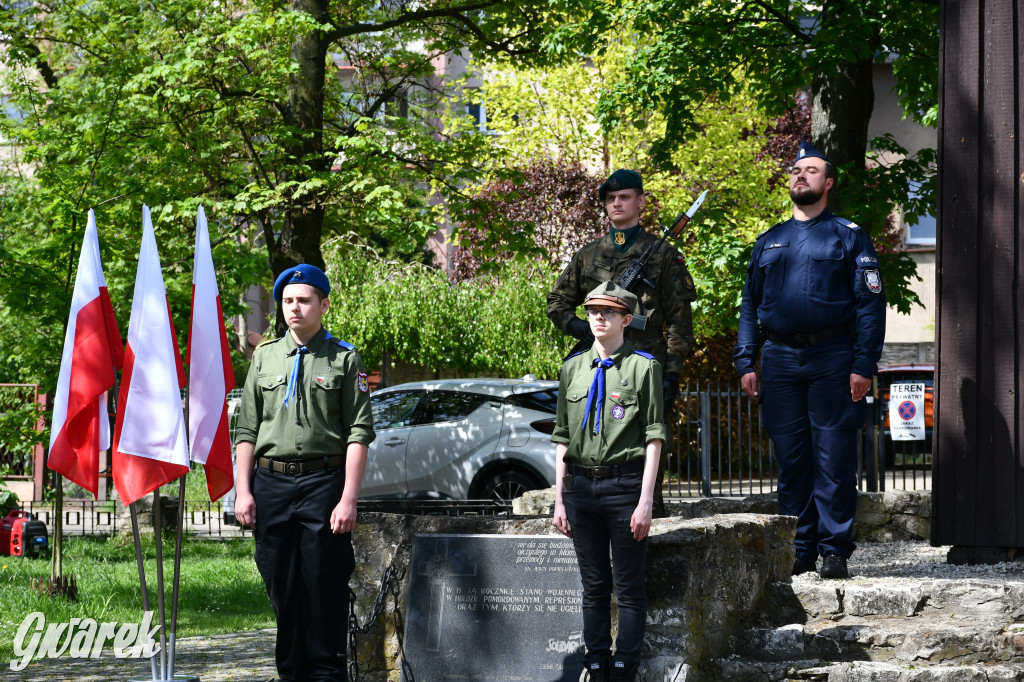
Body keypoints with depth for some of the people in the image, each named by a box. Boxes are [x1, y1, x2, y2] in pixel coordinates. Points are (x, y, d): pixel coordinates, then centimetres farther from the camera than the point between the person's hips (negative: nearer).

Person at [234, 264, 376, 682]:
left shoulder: (344, 359, 3)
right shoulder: (265, 357, 14)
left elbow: (359, 433, -2)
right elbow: (247, 430, 13)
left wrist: (349, 499, -11)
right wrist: (243, 491, 3)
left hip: (324, 480, -3)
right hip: (271, 482, 3)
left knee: (325, 588, -3)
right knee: (282, 588, 6)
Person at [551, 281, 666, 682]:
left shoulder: (643, 367, -2)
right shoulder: (573, 369, 11)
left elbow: (654, 438, -5)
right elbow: (562, 438, 14)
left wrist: (645, 502, -11)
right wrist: (560, 499, 9)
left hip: (625, 484, -4)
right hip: (581, 485, 4)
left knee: (629, 587, 0)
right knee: (594, 586, 9)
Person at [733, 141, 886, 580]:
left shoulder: (849, 237, 6)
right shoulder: (768, 242, 18)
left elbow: (870, 303, -1)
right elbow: (750, 304, 18)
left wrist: (864, 366, -11)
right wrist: (745, 363, 6)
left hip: (832, 359, -4)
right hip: (779, 359, 4)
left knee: (834, 457, -5)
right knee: (791, 458, 4)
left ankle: (834, 550, -1)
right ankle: (799, 549, 10)